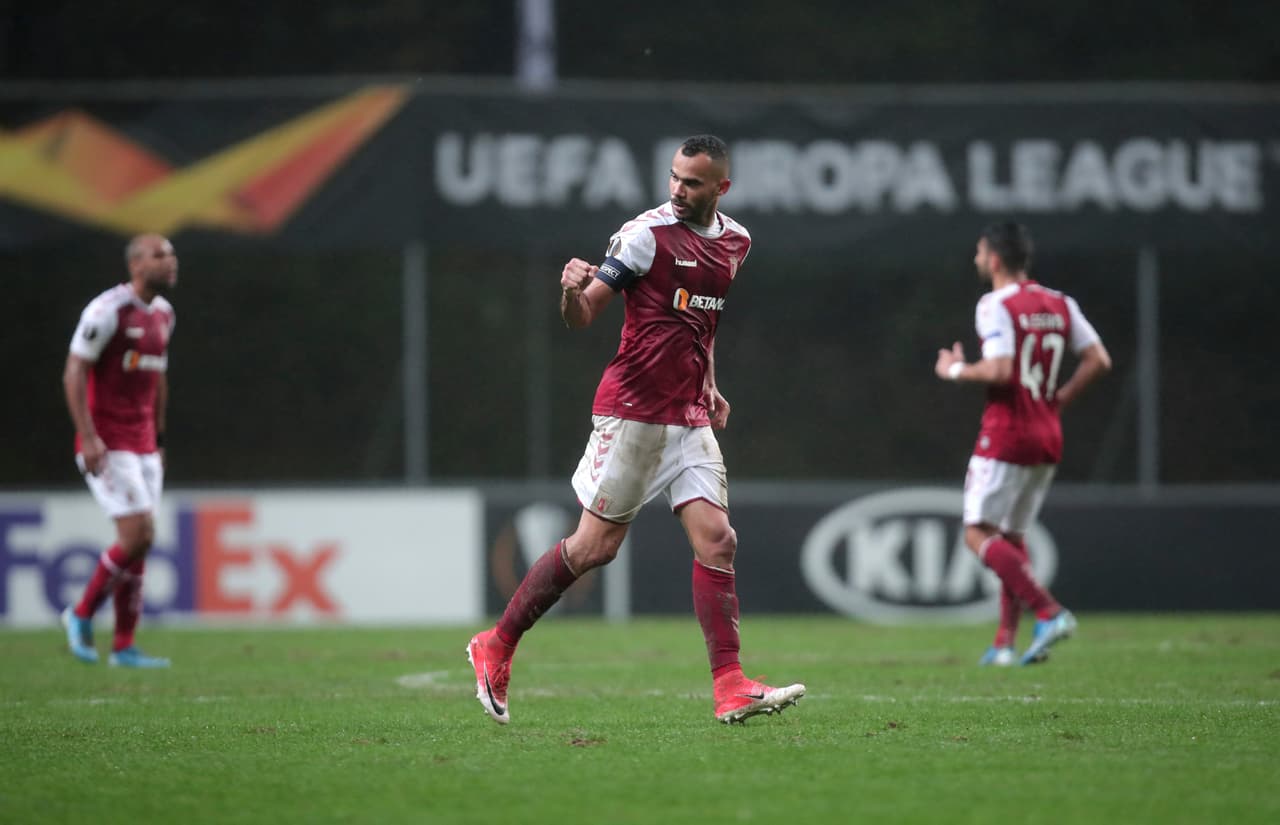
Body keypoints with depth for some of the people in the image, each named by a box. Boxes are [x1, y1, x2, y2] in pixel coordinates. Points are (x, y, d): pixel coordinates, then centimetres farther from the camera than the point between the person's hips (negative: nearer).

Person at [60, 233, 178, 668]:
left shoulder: (163, 313, 12)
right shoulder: (109, 310, -14)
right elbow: (73, 375, -14)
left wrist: (158, 439, 21)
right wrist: (89, 437, -20)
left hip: (142, 444, 8)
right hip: (106, 444, -8)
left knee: (138, 543, 4)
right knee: (138, 533, -15)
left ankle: (123, 646, 9)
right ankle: (81, 615, 4)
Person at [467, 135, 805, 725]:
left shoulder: (735, 242, 11)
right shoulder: (646, 233, -10)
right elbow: (583, 317, -9)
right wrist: (572, 292, -31)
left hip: (689, 418, 6)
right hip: (632, 411, -6)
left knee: (716, 539, -6)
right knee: (595, 546, -3)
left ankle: (730, 689, -8)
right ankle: (496, 646, 13)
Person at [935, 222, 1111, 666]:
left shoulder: (996, 306, -12)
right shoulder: (1059, 304, 10)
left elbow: (999, 370, -22)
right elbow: (1098, 359, 6)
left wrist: (955, 370, -5)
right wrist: (1060, 399, 13)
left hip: (1005, 434, -8)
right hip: (1048, 436, 8)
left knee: (979, 534, -4)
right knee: (1012, 535, 15)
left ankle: (1049, 612, -20)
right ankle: (1005, 642, 10)